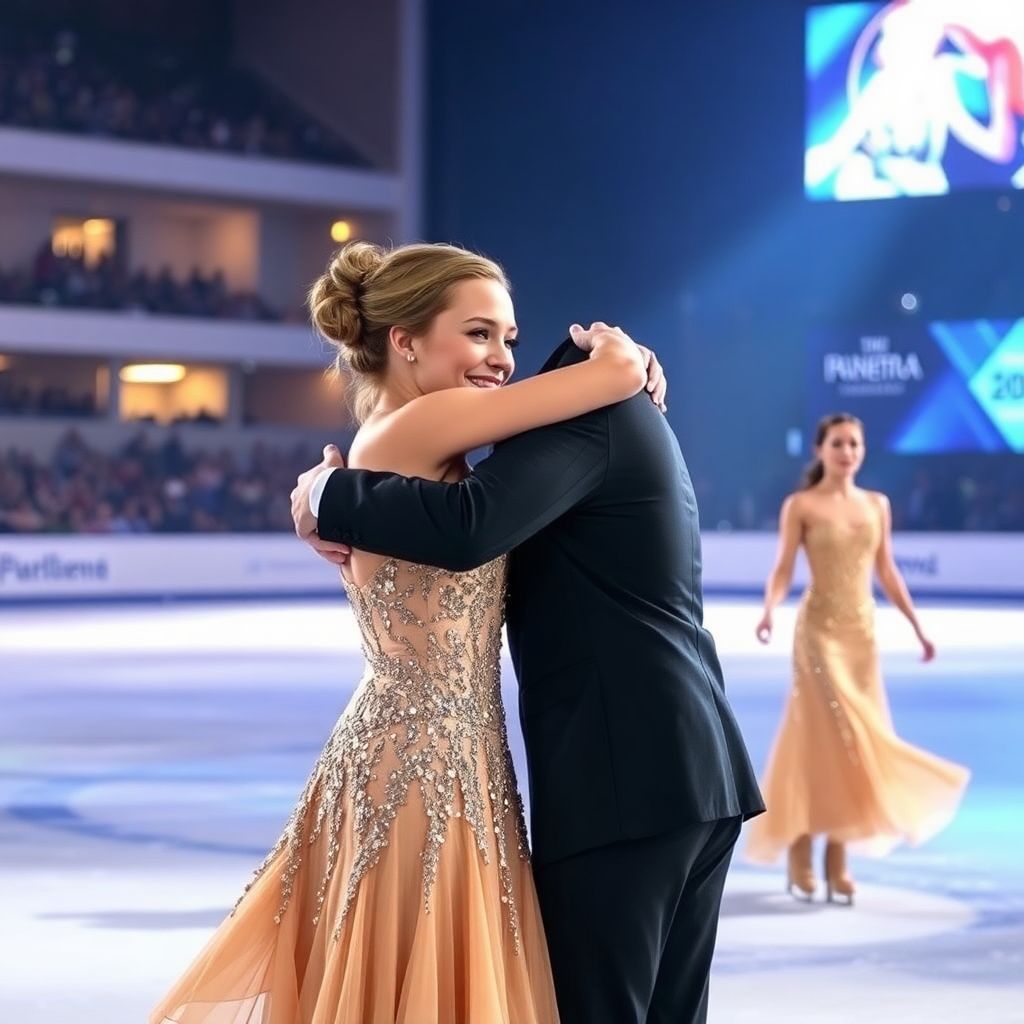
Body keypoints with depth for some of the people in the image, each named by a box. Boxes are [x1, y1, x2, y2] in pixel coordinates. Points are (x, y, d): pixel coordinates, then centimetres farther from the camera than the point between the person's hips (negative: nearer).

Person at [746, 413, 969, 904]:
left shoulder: (877, 505, 10)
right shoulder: (801, 505, -3)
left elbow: (887, 573, 14)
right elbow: (783, 570, -8)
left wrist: (918, 627, 12)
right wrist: (768, 612, -26)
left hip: (862, 631, 5)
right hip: (819, 629, -5)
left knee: (854, 739, 3)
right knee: (821, 737, -9)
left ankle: (838, 859, 7)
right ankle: (801, 858, -1)